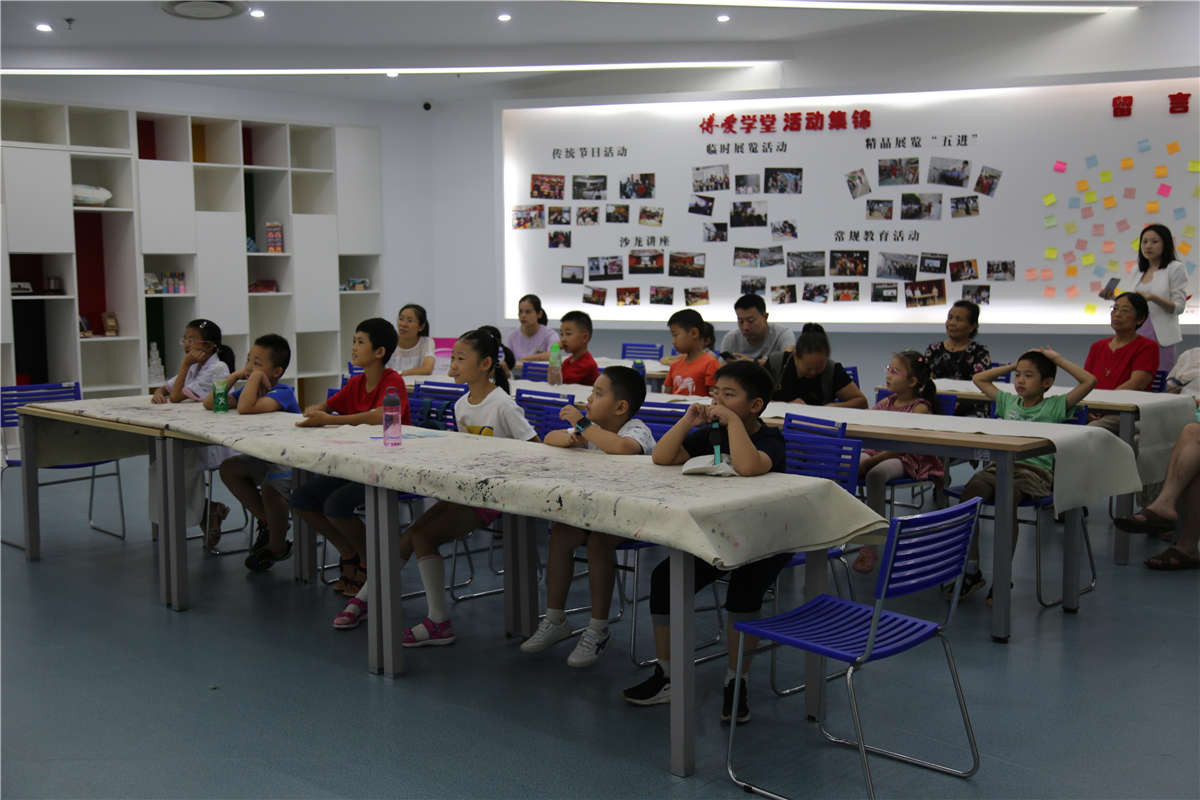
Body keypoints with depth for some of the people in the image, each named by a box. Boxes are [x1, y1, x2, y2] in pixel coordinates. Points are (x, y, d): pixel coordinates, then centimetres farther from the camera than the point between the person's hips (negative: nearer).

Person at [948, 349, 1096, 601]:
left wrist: (1057, 359, 10)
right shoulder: (1008, 402, 26)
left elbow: (1089, 381, 1)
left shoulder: (1055, 406, 11)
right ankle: (971, 570, -24)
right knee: (971, 490, -29)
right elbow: (979, 379, 37)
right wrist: (1012, 366, 31)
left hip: (1036, 470, -4)